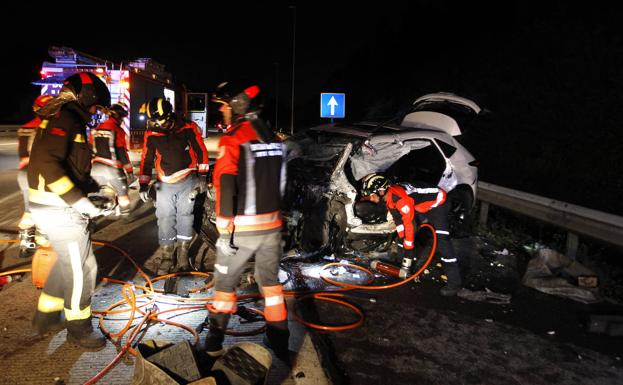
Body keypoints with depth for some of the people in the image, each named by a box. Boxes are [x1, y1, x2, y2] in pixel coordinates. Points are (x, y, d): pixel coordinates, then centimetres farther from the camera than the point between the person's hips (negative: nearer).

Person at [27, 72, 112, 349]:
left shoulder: (70, 121, 17)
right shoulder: (63, 119, -16)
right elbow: (47, 163, -28)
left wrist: (96, 188, 15)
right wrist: (79, 200, -27)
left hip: (59, 208, 10)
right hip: (59, 210, -10)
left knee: (67, 262, 24)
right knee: (81, 269, 1)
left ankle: (46, 315, 38)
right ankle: (78, 329, 16)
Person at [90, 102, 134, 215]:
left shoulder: (97, 129, 10)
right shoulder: (118, 130, -9)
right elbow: (122, 153, -12)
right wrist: (130, 171, -6)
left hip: (96, 168, 6)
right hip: (112, 168, -6)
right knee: (122, 193, 3)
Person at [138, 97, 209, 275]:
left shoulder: (188, 129, -8)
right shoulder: (151, 135, -2)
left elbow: (201, 151, -2)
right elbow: (146, 160, 5)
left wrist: (203, 176, -5)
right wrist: (144, 184, 0)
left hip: (187, 181, -2)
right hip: (165, 184, 2)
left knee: (184, 216, 2)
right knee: (165, 218, 4)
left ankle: (183, 253, 12)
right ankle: (166, 255, 12)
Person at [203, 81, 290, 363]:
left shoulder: (232, 140, -14)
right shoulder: (273, 138, 6)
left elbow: (227, 187, -22)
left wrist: (225, 229, -20)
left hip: (241, 229, -5)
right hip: (271, 226, 5)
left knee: (225, 283, 14)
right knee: (271, 284, 16)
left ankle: (214, 341, 31)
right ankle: (280, 347, 24)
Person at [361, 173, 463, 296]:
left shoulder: (400, 198, -35)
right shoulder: (388, 196, -6)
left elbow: (410, 225, -33)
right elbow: (398, 219, 3)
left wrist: (409, 254, -26)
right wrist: (402, 239, 0)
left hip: (437, 203, -10)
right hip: (421, 207, 10)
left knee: (441, 240, -20)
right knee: (403, 234, 9)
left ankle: (454, 282, -17)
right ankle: (405, 267, 23)